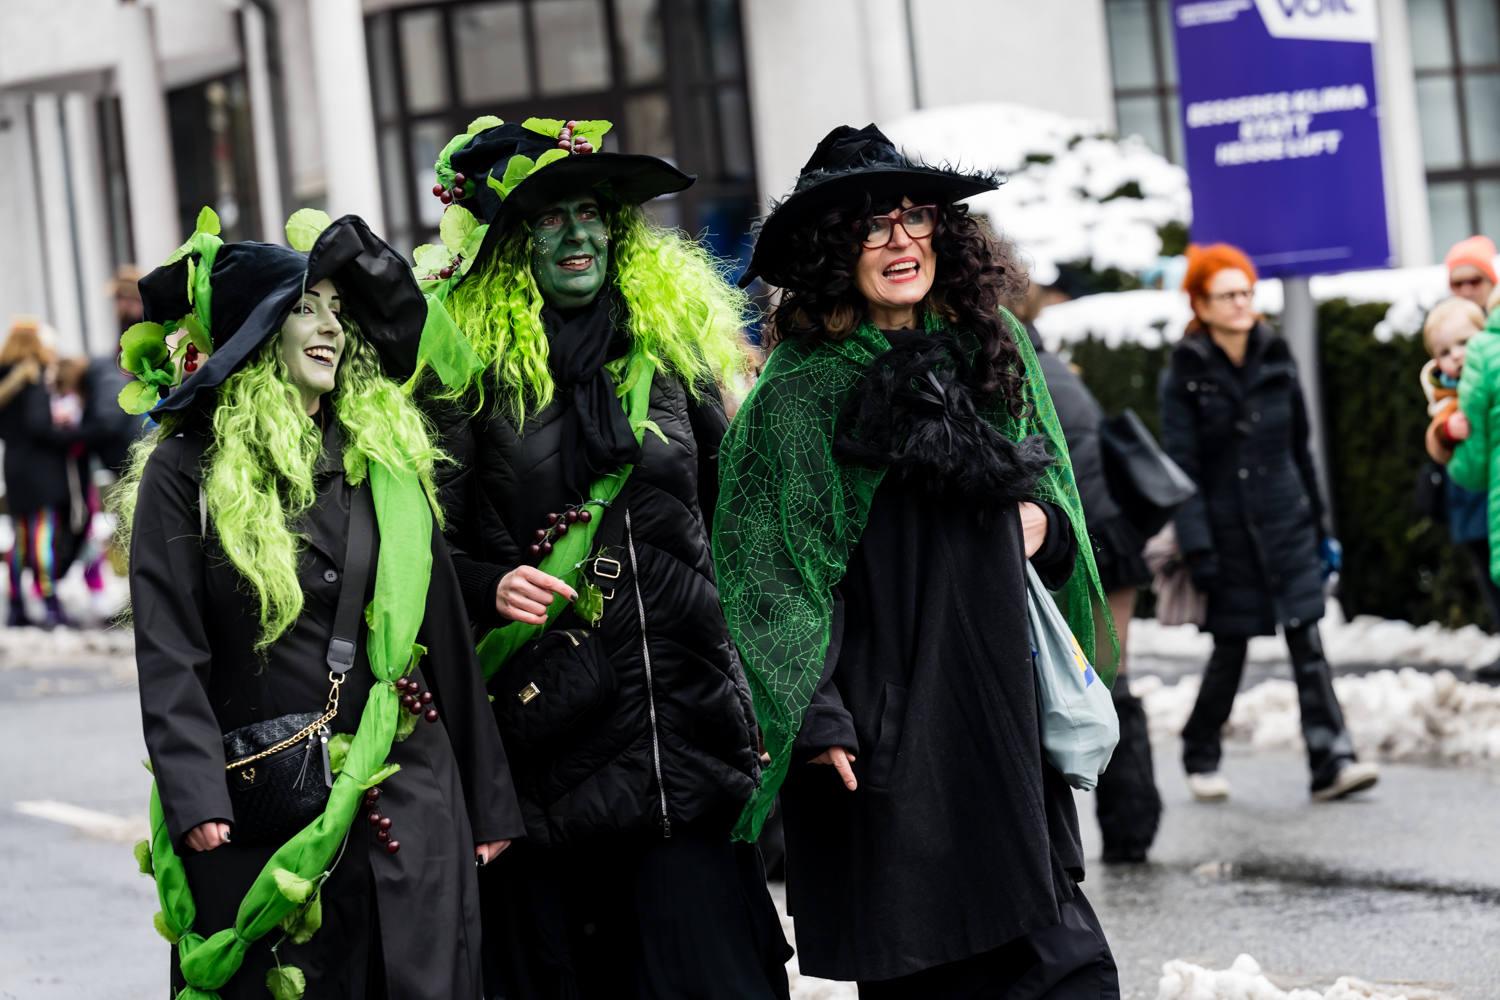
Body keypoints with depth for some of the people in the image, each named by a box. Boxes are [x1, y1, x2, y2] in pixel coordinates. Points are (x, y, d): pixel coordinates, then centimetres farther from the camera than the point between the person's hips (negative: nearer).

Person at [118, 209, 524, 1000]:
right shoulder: (186, 472, 0)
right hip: (258, 819, -3)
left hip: (408, 809, 3)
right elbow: (169, 655, -7)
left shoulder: (387, 457, 11)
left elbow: (445, 635, 13)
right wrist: (194, 802, -20)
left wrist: (488, 801, 12)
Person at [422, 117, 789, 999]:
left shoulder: (676, 346, 11)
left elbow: (728, 530, 18)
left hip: (689, 727, 3)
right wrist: (492, 589, -20)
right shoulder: (475, 369, 0)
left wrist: (758, 707, 17)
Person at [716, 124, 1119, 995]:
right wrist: (816, 721, -13)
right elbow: (772, 564, -8)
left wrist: (1042, 515, 2)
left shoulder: (993, 345, 9)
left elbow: (1048, 469, 25)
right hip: (887, 720, -5)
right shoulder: (800, 391, -8)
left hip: (1003, 696, 5)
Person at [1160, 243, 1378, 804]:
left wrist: (1317, 522, 15)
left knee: (1307, 644, -6)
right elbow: (1181, 466, -10)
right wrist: (1196, 546, -16)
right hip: (1229, 533, -3)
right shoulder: (1184, 376, -6)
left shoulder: (1276, 362, 6)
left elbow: (1299, 446, 14)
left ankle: (1331, 763, -10)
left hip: (1287, 526, 3)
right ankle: (1200, 757, 26)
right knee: (1229, 652, 6)